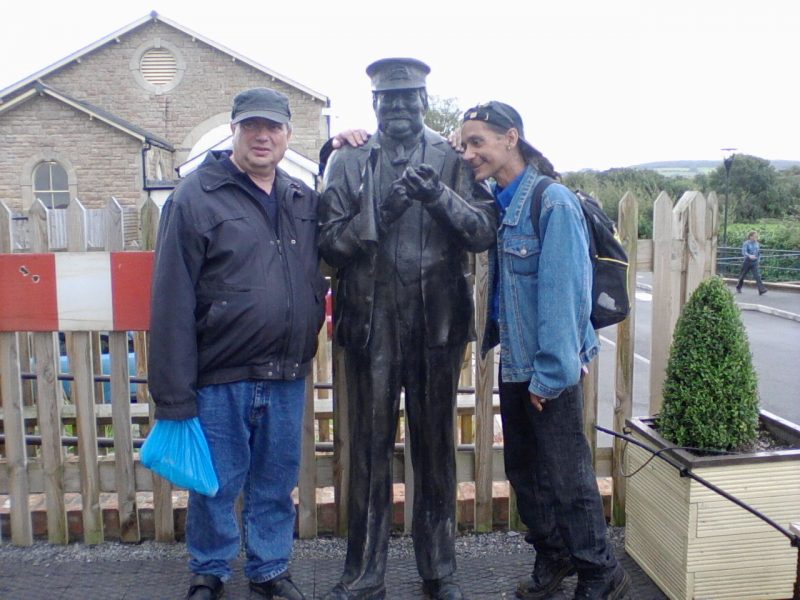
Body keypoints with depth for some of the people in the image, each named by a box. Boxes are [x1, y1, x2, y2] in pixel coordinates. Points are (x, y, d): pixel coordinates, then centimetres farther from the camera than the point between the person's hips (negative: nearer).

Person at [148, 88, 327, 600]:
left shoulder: (305, 199, 9)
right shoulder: (196, 198, -6)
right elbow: (172, 302, -9)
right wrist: (174, 394, -12)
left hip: (288, 377, 4)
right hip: (221, 379, -4)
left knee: (277, 483, 17)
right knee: (217, 485, 12)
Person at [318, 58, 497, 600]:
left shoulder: (454, 159, 6)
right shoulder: (348, 162, 6)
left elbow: (485, 231, -3)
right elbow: (329, 242, 0)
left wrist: (440, 197, -19)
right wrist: (376, 215, -16)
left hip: (439, 324, 1)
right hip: (370, 324, 0)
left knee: (437, 449, 13)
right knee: (369, 450, 9)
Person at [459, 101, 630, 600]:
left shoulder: (553, 202, -16)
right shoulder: (496, 203, 6)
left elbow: (562, 293, -19)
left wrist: (549, 373, -18)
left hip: (551, 367, -7)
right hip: (514, 363, 8)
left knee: (567, 475, 4)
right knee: (523, 469, 17)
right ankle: (552, 557, 37)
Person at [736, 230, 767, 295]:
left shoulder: (757, 244, 6)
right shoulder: (746, 243, -9)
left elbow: (759, 253, 20)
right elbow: (743, 252, -23)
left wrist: (758, 259, 10)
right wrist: (749, 256, -40)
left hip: (754, 263, 3)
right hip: (747, 262, -3)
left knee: (757, 275, -12)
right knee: (743, 275, 10)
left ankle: (761, 290, -21)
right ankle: (738, 288, 30)